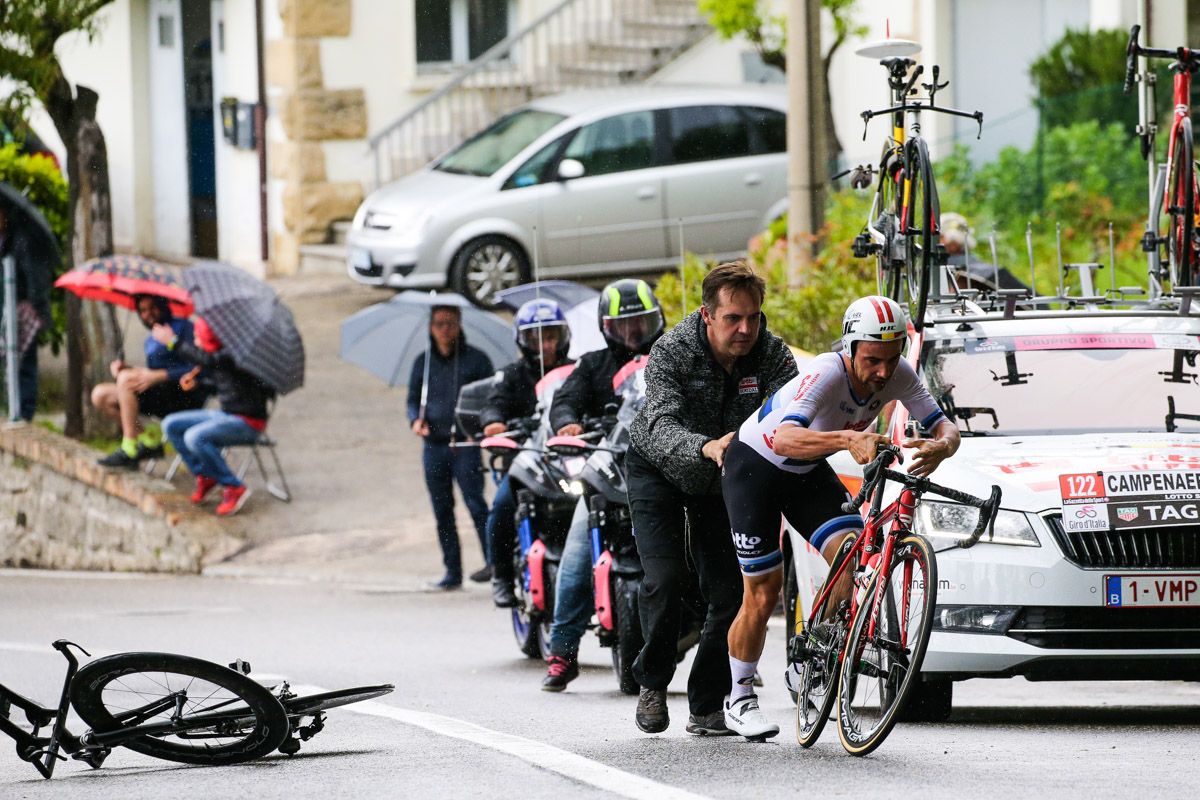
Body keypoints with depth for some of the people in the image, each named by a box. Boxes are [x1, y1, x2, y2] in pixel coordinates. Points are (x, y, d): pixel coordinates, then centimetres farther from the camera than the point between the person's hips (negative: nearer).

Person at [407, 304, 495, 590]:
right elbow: (413, 398, 19)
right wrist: (415, 420, -3)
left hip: (465, 444, -4)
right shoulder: (423, 362, 14)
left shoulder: (475, 359, 4)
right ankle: (453, 571, 11)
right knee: (442, 511, 5)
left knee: (476, 505, -14)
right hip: (433, 446, 4)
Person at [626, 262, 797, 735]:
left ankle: (707, 706, 6)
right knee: (664, 579, -18)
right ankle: (652, 683, 5)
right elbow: (661, 428, -43)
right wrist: (708, 447, -63)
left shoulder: (772, 354, -21)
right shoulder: (672, 352, -30)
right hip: (660, 470, -3)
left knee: (729, 591, -7)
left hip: (723, 482, 3)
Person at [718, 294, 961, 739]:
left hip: (809, 471, 5)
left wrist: (940, 446, -42)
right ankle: (739, 700, 17)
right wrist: (849, 439, -68)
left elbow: (945, 426, -17)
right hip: (755, 466, -5)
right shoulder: (827, 374, -38)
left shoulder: (898, 376, -19)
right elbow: (784, 439, -52)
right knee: (762, 596, -4)